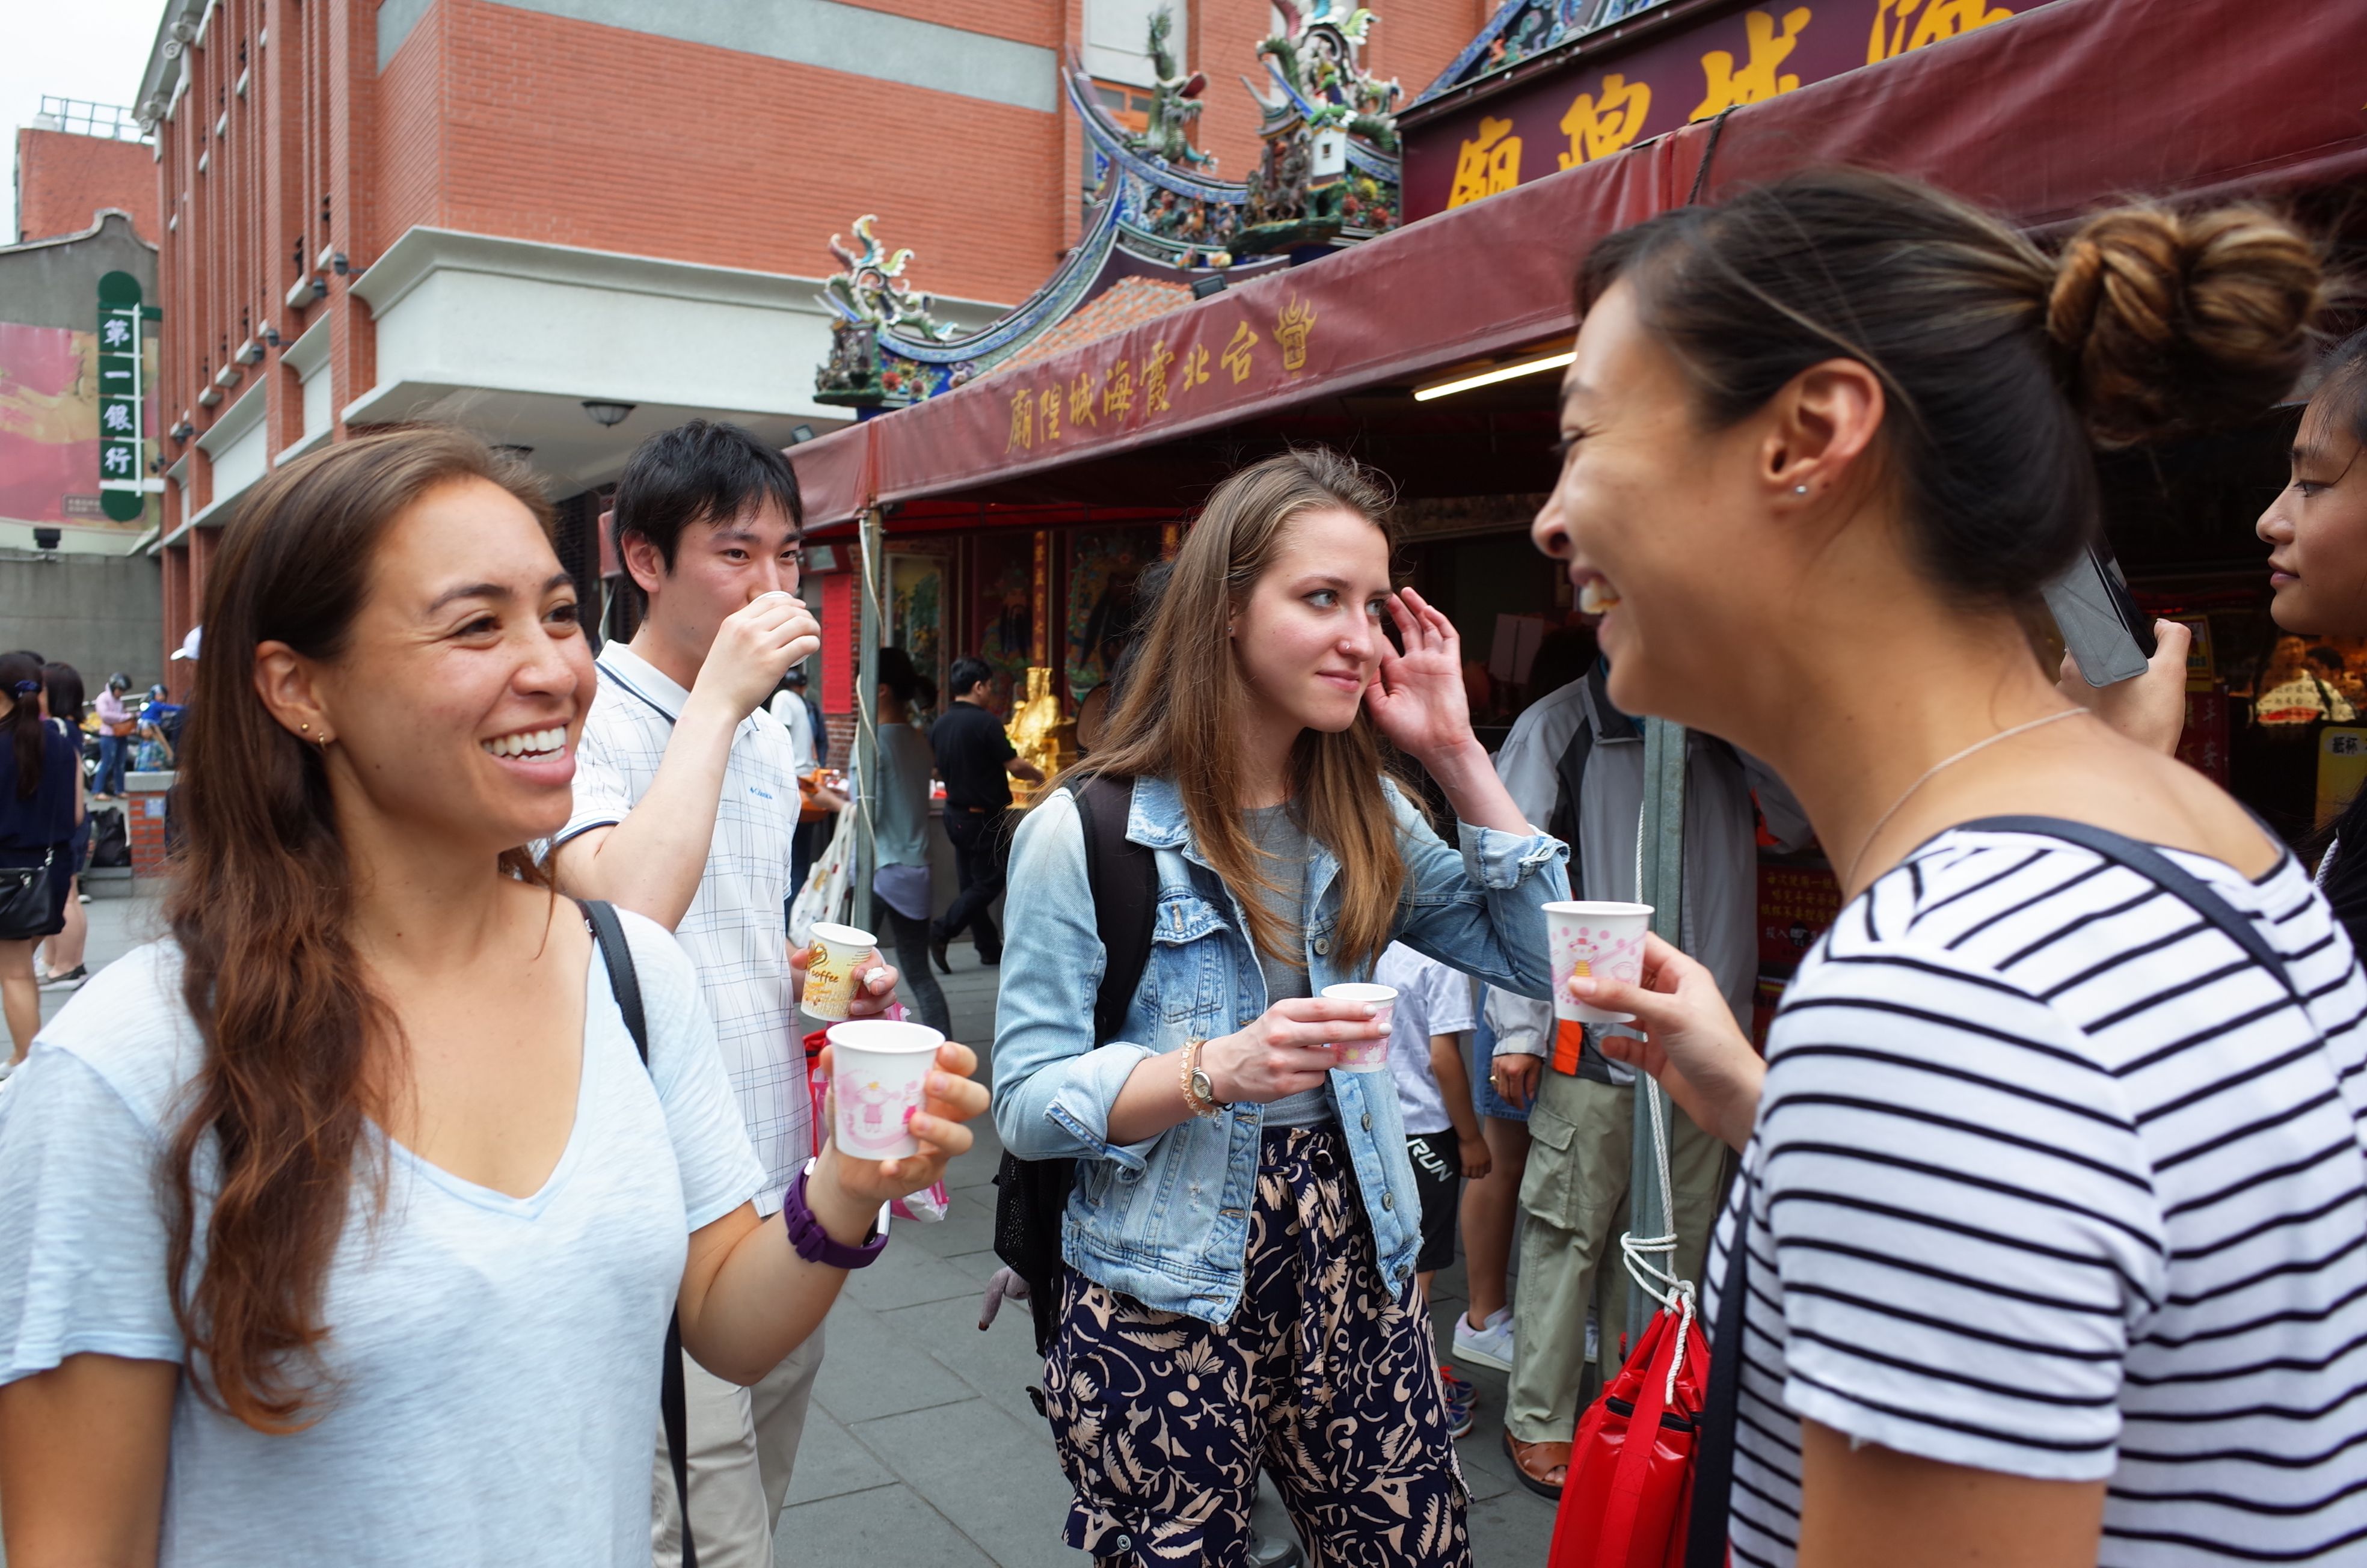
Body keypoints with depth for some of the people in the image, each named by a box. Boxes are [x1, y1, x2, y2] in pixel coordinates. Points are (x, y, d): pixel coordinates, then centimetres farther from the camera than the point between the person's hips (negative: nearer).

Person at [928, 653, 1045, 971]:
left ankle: (990, 947, 19)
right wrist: (1039, 776, 2)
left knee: (972, 882, 12)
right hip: (985, 816, -8)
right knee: (989, 882, 1)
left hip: (956, 813, 8)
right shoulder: (985, 722, -18)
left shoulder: (939, 725, 3)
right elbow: (1015, 766, -17)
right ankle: (941, 932, -8)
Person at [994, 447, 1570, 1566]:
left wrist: (1455, 752, -3)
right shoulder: (1084, 834, -10)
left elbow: (1538, 957, 2)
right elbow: (1024, 1102, -11)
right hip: (1163, 1299, -4)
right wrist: (1216, 1072, -27)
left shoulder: (1364, 815, 7)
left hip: (1350, 1266, 5)